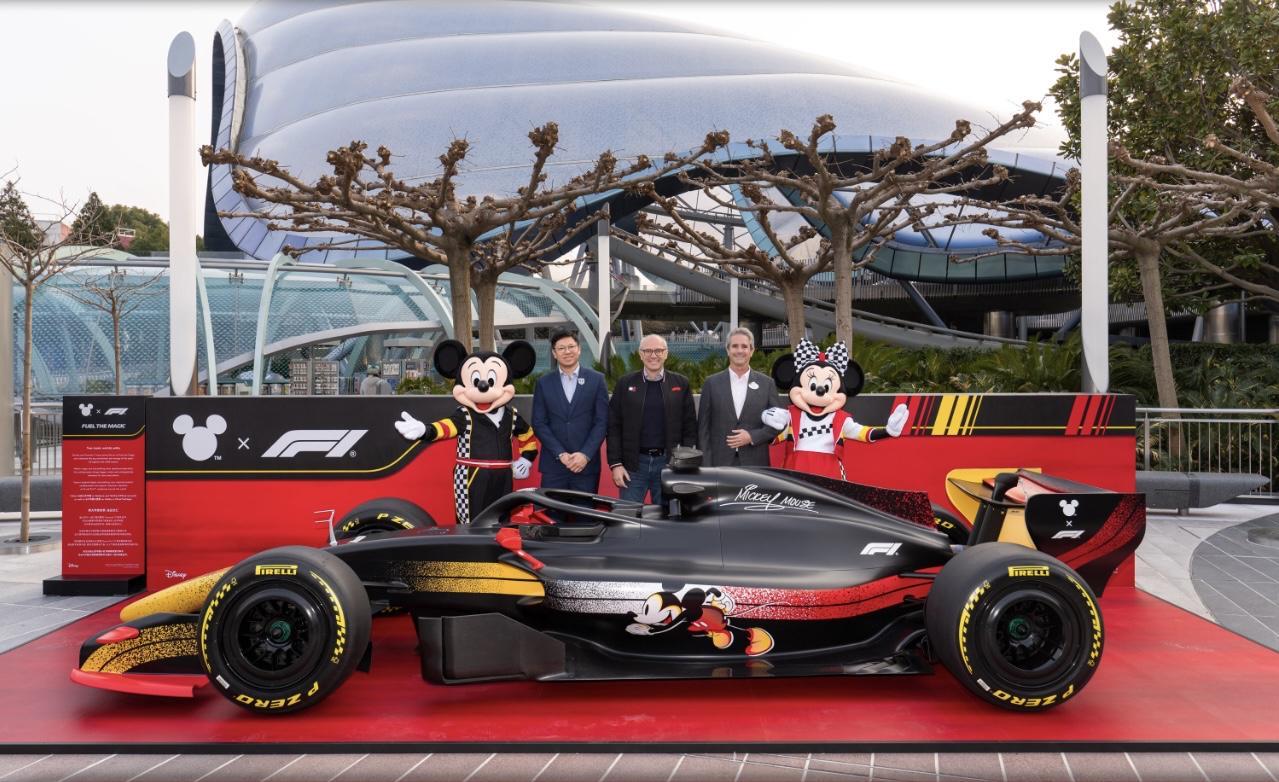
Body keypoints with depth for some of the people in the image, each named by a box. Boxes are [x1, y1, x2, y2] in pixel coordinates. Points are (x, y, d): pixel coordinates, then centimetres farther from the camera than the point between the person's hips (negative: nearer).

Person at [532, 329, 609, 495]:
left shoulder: (596, 380, 6)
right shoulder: (543, 383, 8)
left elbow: (602, 422, 2)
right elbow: (539, 424, 3)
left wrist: (585, 455, -10)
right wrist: (560, 454, -8)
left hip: (586, 464, 0)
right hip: (553, 464, 1)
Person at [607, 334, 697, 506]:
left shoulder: (681, 384, 5)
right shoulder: (625, 383, 5)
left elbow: (690, 427, 5)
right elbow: (614, 426, 3)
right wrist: (615, 464, -4)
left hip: (669, 464, 0)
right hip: (633, 464, 0)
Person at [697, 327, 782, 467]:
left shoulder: (767, 383, 7)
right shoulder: (712, 383, 6)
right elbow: (703, 428, 4)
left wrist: (752, 436, -8)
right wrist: (706, 466, -3)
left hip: (755, 465, 1)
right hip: (720, 464, 0)